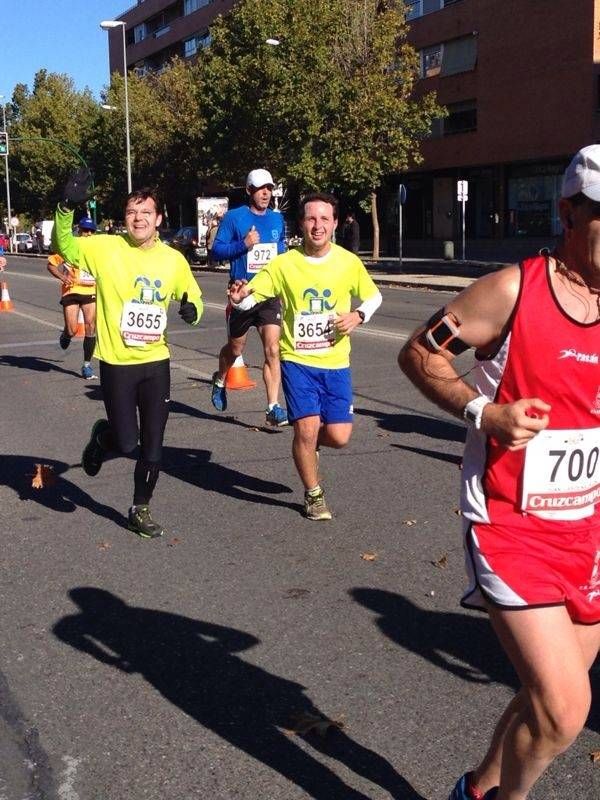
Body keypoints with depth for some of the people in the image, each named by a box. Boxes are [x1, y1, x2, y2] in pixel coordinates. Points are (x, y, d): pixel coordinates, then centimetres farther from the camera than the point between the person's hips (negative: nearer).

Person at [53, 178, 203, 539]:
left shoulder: (174, 260, 2)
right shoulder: (106, 248, -7)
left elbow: (193, 296, 14)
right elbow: (64, 246, -17)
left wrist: (193, 310, -9)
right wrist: (68, 208, -33)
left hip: (156, 363, 3)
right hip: (116, 363, -3)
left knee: (153, 447, 7)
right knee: (126, 442, -2)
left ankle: (141, 510, 27)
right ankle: (102, 438, 35)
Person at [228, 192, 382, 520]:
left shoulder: (349, 262, -3)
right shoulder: (283, 264, -7)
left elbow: (374, 296, 11)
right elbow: (252, 298, -9)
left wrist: (358, 316, -9)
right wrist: (239, 299, -33)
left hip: (336, 362, 2)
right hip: (298, 360, -2)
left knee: (338, 436, -3)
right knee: (307, 428, -9)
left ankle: (309, 443, 35)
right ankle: (314, 495, 17)